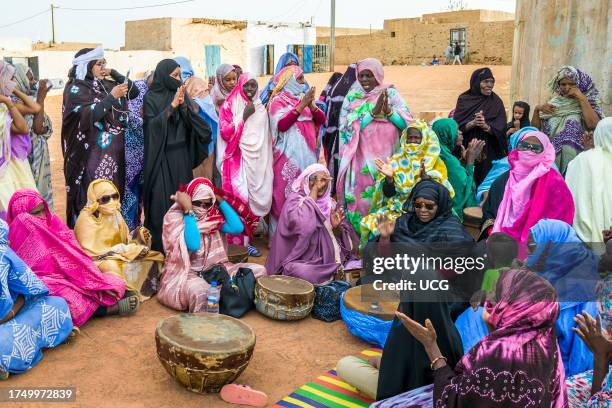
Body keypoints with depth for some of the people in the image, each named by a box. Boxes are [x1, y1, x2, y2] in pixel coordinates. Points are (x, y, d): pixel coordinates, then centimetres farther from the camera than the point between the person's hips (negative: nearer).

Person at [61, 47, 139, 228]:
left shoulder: (106, 84, 12)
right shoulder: (75, 89, -6)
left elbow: (134, 92, 10)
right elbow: (89, 115, -20)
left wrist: (113, 73, 3)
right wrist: (112, 96, -19)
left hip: (114, 153, 6)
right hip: (91, 155, -6)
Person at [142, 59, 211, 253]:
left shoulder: (181, 94, 9)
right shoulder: (151, 97, -3)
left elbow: (193, 123, 3)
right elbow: (151, 124, -14)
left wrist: (183, 106, -13)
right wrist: (172, 106, -17)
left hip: (181, 155, 4)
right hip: (161, 155, -4)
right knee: (161, 197, -4)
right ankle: (158, 243, 4)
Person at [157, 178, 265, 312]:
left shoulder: (213, 215, 5)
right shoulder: (174, 217, -12)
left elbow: (238, 228, -8)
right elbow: (193, 245, -26)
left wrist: (220, 200, -5)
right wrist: (189, 210, -25)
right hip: (184, 273, -6)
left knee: (259, 270, -9)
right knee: (200, 292, -43)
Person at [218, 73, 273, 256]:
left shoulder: (260, 108, 14)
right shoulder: (229, 106, 2)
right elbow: (226, 134, -9)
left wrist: (267, 163, 10)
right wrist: (244, 116, -12)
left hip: (257, 159, 4)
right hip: (238, 159, -4)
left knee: (256, 196, 2)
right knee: (240, 198, -11)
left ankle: (250, 232, 14)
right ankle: (242, 242, -6)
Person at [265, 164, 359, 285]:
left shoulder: (330, 203, 10)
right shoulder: (295, 199, -4)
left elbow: (343, 238, 9)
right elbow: (302, 224, -25)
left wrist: (336, 227, -14)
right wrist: (314, 189, -17)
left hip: (328, 259, 4)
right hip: (301, 261, -4)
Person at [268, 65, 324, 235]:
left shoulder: (304, 97, 17)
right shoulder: (278, 101, -1)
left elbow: (321, 119, 8)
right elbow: (281, 124, -16)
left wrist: (311, 105, -11)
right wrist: (302, 105, -18)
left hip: (307, 153, 6)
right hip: (288, 154, -6)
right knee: (286, 193, -6)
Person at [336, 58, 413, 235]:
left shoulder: (390, 93, 6)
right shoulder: (352, 97, 7)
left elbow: (408, 122, -2)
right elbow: (347, 126, -7)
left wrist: (388, 111, -17)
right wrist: (373, 112, -14)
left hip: (386, 157, 0)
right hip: (361, 159, 1)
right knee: (360, 198, -1)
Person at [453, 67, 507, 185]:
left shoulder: (496, 102, 5)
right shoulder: (464, 100, 2)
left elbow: (500, 130, -4)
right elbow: (457, 126, -5)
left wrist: (485, 126, -22)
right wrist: (473, 123, -22)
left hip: (490, 153, 1)